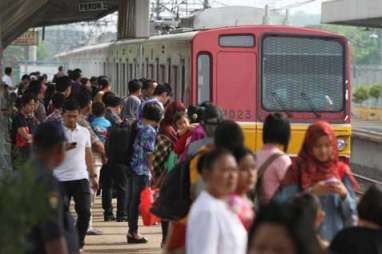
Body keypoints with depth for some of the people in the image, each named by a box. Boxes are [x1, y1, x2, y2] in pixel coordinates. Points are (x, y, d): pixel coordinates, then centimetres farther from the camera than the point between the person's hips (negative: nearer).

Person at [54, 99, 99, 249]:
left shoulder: (84, 132, 10)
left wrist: (92, 176, 15)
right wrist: (64, 148, -21)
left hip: (81, 178, 3)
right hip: (61, 179, -3)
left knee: (84, 211, -3)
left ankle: (79, 243, 11)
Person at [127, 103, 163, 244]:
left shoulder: (137, 125, 9)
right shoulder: (150, 131, -13)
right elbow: (149, 153, -14)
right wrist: (151, 169, -3)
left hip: (131, 167, 8)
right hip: (142, 170, -8)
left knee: (131, 199, 12)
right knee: (137, 201, -2)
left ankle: (131, 231, 20)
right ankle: (133, 232, 3)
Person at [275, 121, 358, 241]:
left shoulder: (341, 171, 6)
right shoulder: (297, 170, 0)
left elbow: (351, 213, 5)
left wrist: (344, 194, -13)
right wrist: (311, 193, -18)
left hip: (336, 239, 2)